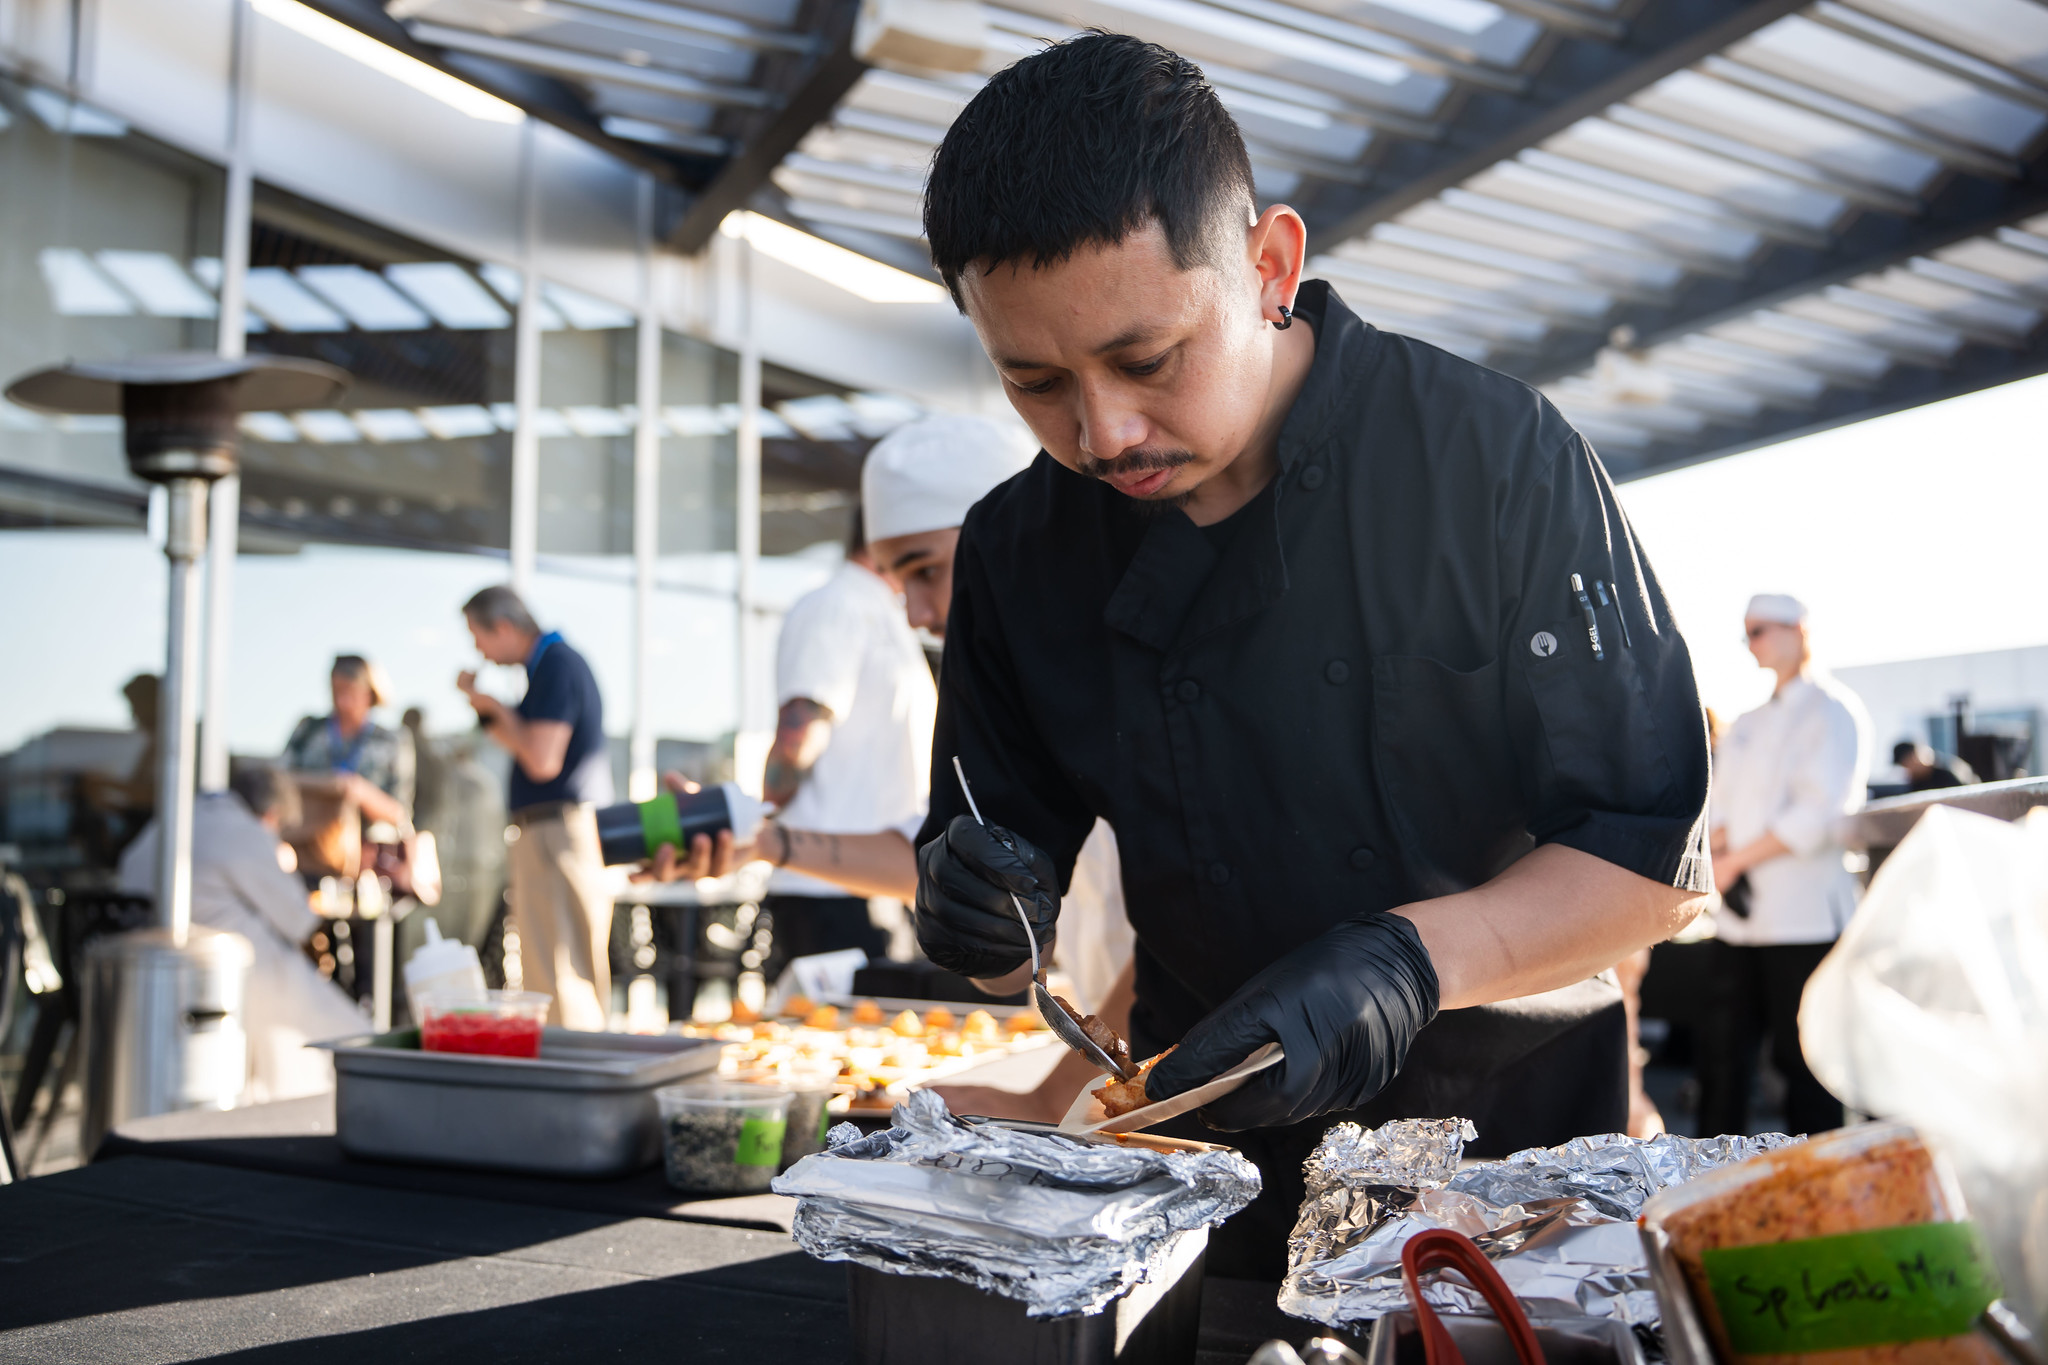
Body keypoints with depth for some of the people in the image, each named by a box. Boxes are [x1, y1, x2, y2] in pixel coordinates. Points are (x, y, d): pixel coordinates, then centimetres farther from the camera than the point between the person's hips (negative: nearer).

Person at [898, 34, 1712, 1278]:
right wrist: (988, 917, -23)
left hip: (1509, 1127, -2)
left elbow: (1658, 860, -16)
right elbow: (1012, 945, 1)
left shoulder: (1496, 455, -18)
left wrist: (1410, 961, -32)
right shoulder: (1021, 552, -7)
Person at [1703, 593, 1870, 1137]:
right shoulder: (1748, 723, 19)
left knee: (1803, 1060, -2)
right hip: (1741, 916, 7)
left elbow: (1818, 815, -14)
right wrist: (1721, 855, -6)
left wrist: (1737, 860, -11)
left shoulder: (1835, 713, -4)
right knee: (1722, 1050, 7)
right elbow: (1722, 801, 15)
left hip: (1805, 915, -7)